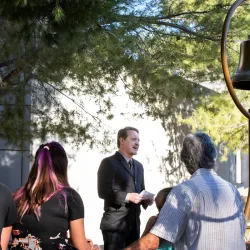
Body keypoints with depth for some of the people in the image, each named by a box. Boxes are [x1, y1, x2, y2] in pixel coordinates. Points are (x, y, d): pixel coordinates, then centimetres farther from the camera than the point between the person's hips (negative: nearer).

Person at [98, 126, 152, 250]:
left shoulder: (138, 166, 19)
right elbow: (103, 191, -15)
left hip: (134, 224, 8)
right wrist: (127, 197, -24)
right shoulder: (109, 162, -7)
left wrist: (145, 199, 3)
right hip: (115, 224, -8)